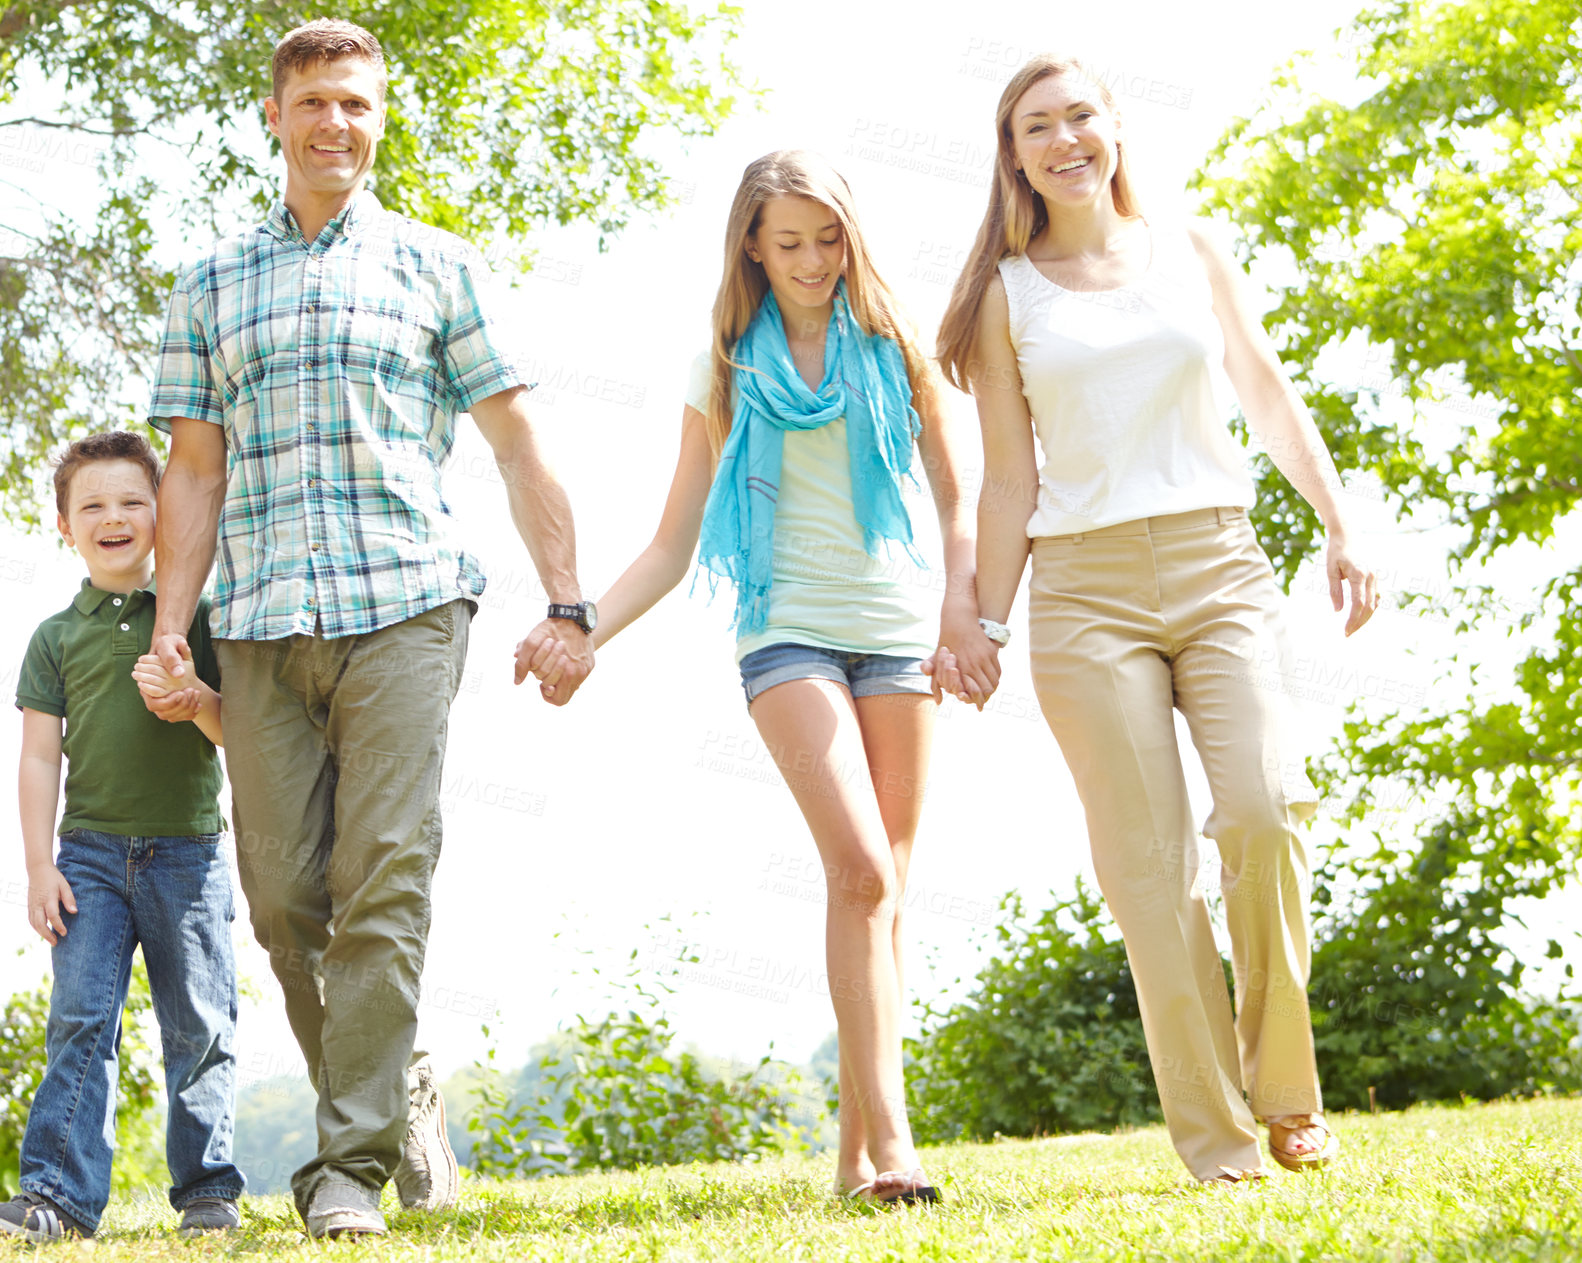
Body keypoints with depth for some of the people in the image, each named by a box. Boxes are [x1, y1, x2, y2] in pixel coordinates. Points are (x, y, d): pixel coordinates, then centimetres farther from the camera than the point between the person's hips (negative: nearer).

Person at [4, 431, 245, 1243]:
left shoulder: (195, 618, 6)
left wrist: (195, 697, -18)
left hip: (189, 849, 0)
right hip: (91, 851, 1)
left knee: (200, 1025, 1)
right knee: (80, 1020, -7)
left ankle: (207, 1188, 9)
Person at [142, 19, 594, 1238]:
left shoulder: (438, 264, 12)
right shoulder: (211, 287, 17)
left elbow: (519, 446, 9)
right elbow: (195, 472, 14)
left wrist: (567, 605, 3)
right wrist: (169, 626, 3)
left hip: (406, 602, -2)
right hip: (263, 623, 3)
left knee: (383, 877, -12)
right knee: (284, 896, 0)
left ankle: (351, 1162, -8)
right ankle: (402, 1091, 21)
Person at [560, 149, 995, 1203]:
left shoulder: (894, 346, 9)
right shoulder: (725, 372, 9)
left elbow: (955, 500, 13)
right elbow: (674, 545, 9)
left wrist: (964, 606, -4)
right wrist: (583, 628, -5)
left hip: (895, 631, 2)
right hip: (789, 631, -2)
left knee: (885, 889, 0)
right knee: (861, 873, -19)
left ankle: (858, 1147, 5)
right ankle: (891, 1134, -20)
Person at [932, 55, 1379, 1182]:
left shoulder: (1192, 253, 15)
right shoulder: (1007, 295, 11)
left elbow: (1271, 399, 18)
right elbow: (1010, 479, 10)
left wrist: (1341, 529, 10)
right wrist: (984, 624, 6)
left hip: (1218, 568, 1)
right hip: (1086, 588, -1)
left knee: (1265, 809, -19)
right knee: (1150, 865, -7)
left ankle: (1288, 1094, 0)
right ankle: (1218, 1143, -3)